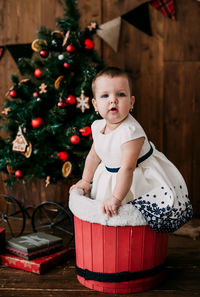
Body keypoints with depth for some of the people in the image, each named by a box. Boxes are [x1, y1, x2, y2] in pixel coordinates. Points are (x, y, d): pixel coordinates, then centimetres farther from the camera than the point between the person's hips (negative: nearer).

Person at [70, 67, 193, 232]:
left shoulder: (131, 132, -29)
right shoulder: (98, 127, -4)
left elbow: (127, 168, -32)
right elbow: (94, 156, 12)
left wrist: (116, 198, -32)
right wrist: (85, 181, 14)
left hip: (143, 176, -7)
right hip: (112, 176, 8)